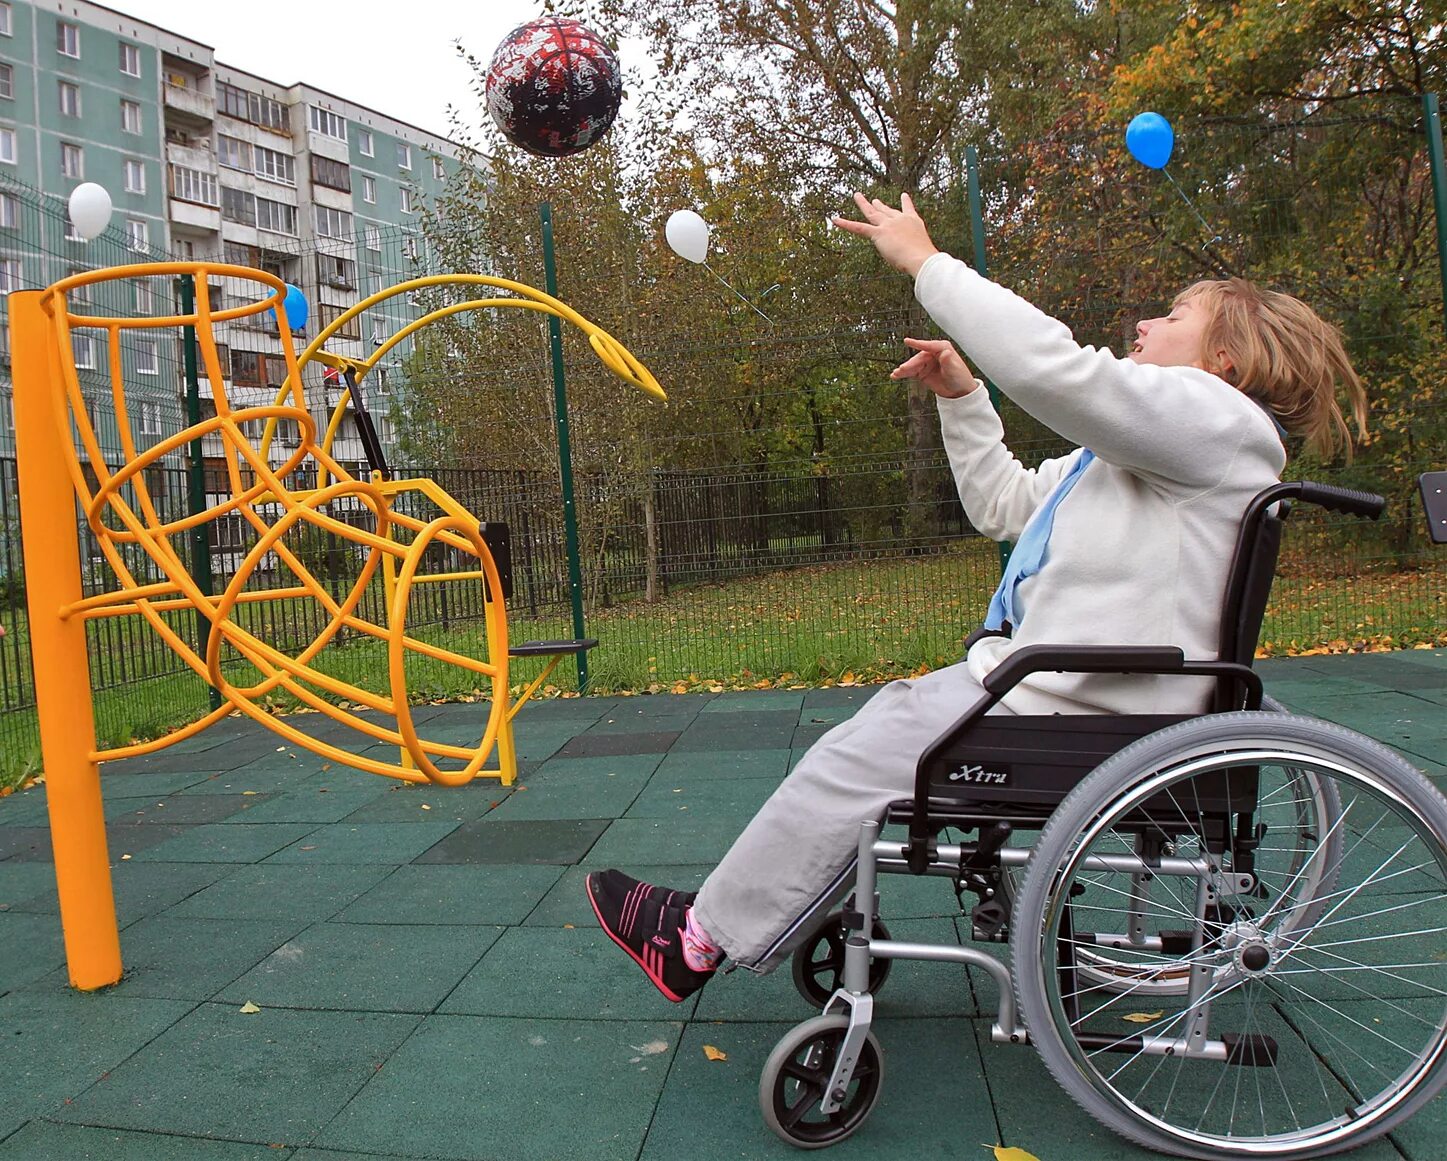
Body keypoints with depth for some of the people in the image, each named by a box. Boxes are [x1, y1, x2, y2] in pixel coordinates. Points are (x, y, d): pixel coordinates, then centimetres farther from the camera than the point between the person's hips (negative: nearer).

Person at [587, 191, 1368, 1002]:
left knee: (858, 760, -11)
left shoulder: (1218, 417, -11)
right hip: (1048, 690, 10)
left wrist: (926, 262, -18)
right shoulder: (1139, 443, 22)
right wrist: (961, 399, 15)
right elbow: (1006, 506, 23)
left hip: (1075, 723, -10)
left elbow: (1051, 365, -26)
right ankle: (739, 914, 12)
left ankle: (705, 935, 4)